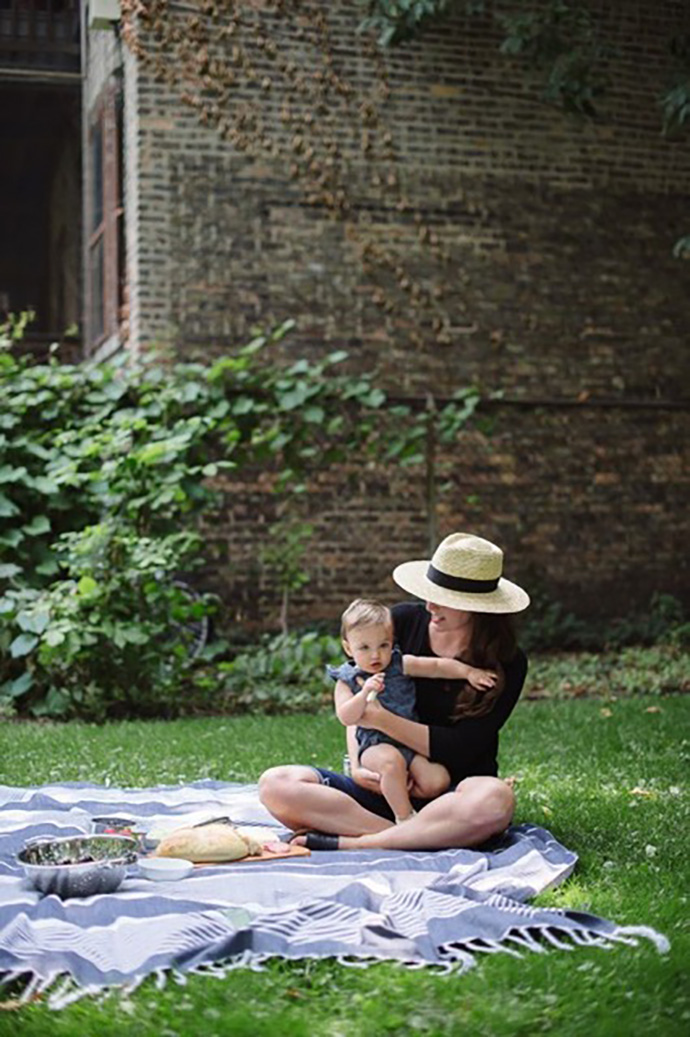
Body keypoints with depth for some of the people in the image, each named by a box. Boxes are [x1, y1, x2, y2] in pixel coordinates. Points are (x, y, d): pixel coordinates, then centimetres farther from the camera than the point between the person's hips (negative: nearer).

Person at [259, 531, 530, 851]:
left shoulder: (508, 664, -8)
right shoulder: (405, 620, 0)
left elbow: (459, 750, -13)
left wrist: (381, 719, -18)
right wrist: (358, 767, -9)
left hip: (451, 794, -3)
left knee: (495, 799, -40)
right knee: (276, 784, -20)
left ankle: (349, 843, -31)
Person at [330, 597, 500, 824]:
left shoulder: (401, 665, 6)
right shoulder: (346, 681, -1)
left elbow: (438, 666, 5)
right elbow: (346, 718, -14)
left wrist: (469, 672, -7)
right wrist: (365, 693, -28)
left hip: (411, 740, 3)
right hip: (374, 745, -3)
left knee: (437, 781, -19)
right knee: (392, 761, -38)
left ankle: (394, 793, 6)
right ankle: (404, 818, -20)